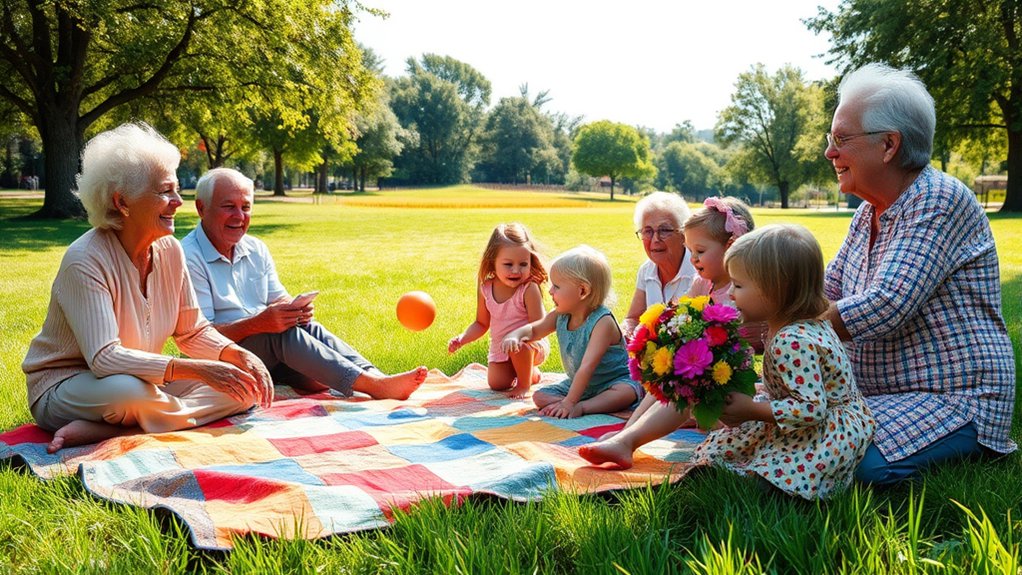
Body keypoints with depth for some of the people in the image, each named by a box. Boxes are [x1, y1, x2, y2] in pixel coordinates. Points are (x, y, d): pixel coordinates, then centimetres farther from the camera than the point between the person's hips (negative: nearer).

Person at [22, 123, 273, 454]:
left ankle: (104, 431, -16)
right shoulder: (85, 260, -22)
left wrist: (240, 355, -15)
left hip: (144, 382, 8)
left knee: (243, 388, -11)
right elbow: (104, 357, -31)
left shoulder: (169, 250, -2)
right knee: (130, 390, -41)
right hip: (64, 388, -8)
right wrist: (198, 370, -36)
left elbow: (193, 331, 5)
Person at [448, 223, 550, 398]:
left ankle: (524, 383, -8)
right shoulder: (486, 288, -9)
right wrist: (461, 339, -13)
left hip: (531, 346, -5)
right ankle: (531, 372, 25)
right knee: (497, 384, -6)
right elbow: (481, 323, 4)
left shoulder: (529, 289, -24)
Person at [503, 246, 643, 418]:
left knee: (627, 392, -37)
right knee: (540, 396, -10)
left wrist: (569, 402, -41)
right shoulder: (560, 316, -5)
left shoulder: (602, 322, -28)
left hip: (613, 382, -7)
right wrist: (514, 336, -16)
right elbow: (533, 330, 9)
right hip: (577, 383, 8)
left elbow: (587, 366, -36)